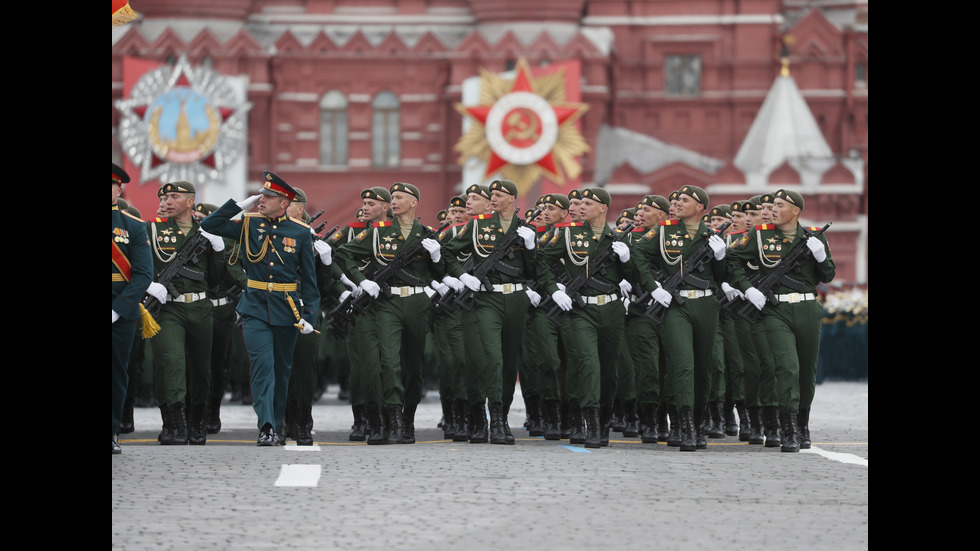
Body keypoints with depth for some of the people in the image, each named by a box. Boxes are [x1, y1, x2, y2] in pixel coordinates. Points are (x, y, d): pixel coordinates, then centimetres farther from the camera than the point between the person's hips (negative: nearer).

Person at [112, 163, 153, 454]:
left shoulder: (134, 227, 5)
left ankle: (112, 432, 14)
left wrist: (118, 308, -14)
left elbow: (143, 274, -2)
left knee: (117, 373, 6)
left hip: (122, 313, 1)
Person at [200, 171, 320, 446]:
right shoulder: (249, 225, 5)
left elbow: (309, 279, 4)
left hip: (286, 310, 1)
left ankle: (275, 426, 21)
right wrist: (241, 205, -3)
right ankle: (266, 426, -22)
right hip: (255, 308, -1)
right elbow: (209, 225, 1)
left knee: (281, 369, 10)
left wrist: (309, 315, -3)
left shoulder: (301, 232, 2)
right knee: (262, 364, -15)